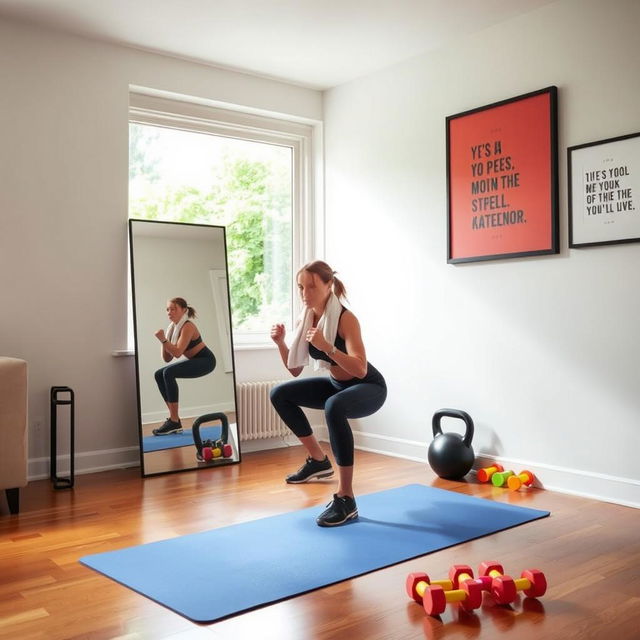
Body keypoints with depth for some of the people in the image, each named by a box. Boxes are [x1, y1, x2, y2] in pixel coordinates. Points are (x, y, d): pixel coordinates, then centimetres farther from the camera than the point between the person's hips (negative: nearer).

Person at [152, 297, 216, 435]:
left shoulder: (187, 327, -19)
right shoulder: (171, 328, 6)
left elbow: (177, 353, -28)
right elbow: (167, 359, 4)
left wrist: (163, 340, -31)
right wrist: (164, 342, -9)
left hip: (206, 361, -9)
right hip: (195, 361, 9)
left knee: (169, 372, -26)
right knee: (159, 375, 1)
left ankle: (174, 422, -24)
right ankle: (174, 418, 2)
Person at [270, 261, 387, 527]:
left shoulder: (346, 319, -26)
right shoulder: (305, 320, -5)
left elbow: (360, 370, -36)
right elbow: (295, 369, 3)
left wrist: (327, 346, -45)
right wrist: (280, 343, -12)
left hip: (369, 388, -8)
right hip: (336, 384, 8)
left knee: (334, 407, -39)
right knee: (280, 394, 6)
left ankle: (346, 500, -29)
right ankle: (318, 460, 16)